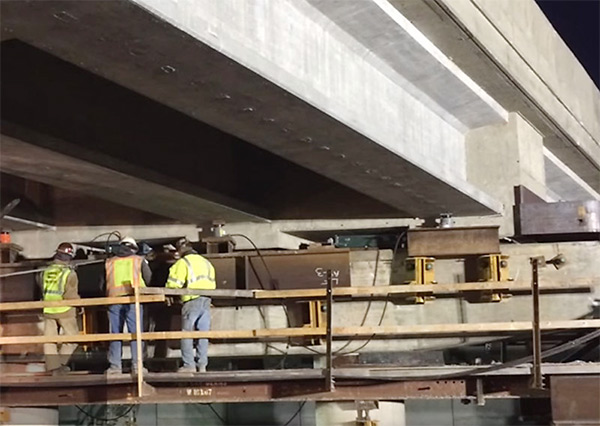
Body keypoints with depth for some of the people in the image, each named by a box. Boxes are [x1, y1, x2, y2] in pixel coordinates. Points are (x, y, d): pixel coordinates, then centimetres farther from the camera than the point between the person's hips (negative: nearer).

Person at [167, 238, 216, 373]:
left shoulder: (183, 263, -3)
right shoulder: (206, 262, 18)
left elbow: (174, 284, -7)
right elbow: (212, 283, 16)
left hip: (192, 301, -6)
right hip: (206, 301, 6)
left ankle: (189, 365, -5)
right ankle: (202, 365, 6)